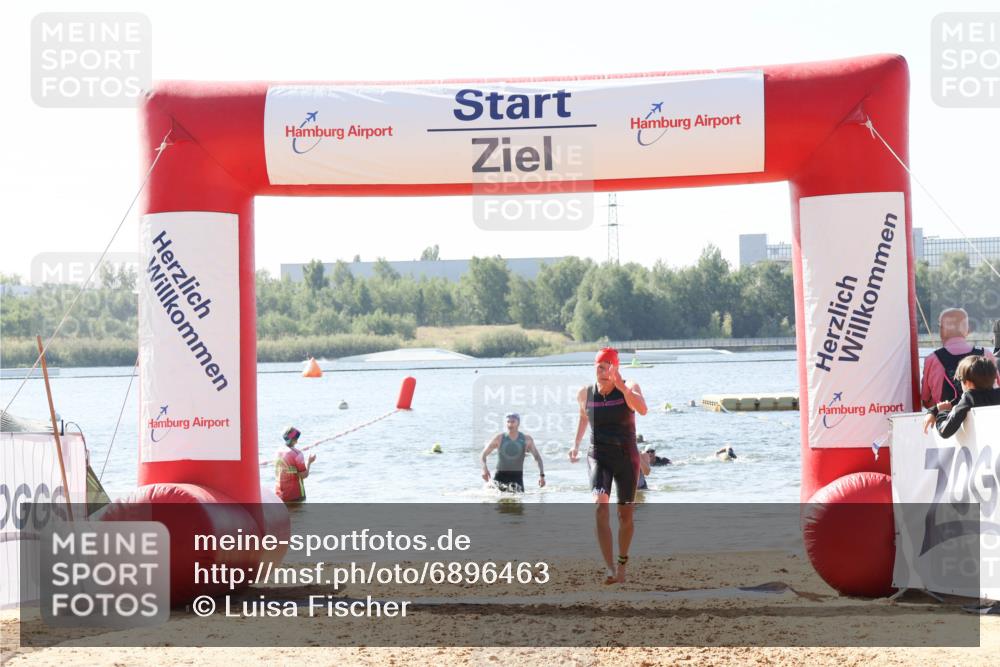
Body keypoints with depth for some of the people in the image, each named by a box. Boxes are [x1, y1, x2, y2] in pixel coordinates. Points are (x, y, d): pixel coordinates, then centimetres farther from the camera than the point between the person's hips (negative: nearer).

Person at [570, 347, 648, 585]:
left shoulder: (629, 387, -8)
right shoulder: (585, 393, 1)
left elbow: (642, 409, -30)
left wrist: (621, 387, -39)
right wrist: (576, 444, 18)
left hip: (626, 458, 0)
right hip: (598, 457, 0)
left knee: (626, 514, 10)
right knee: (600, 506, -23)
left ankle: (622, 562, 36)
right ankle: (610, 569, -29)